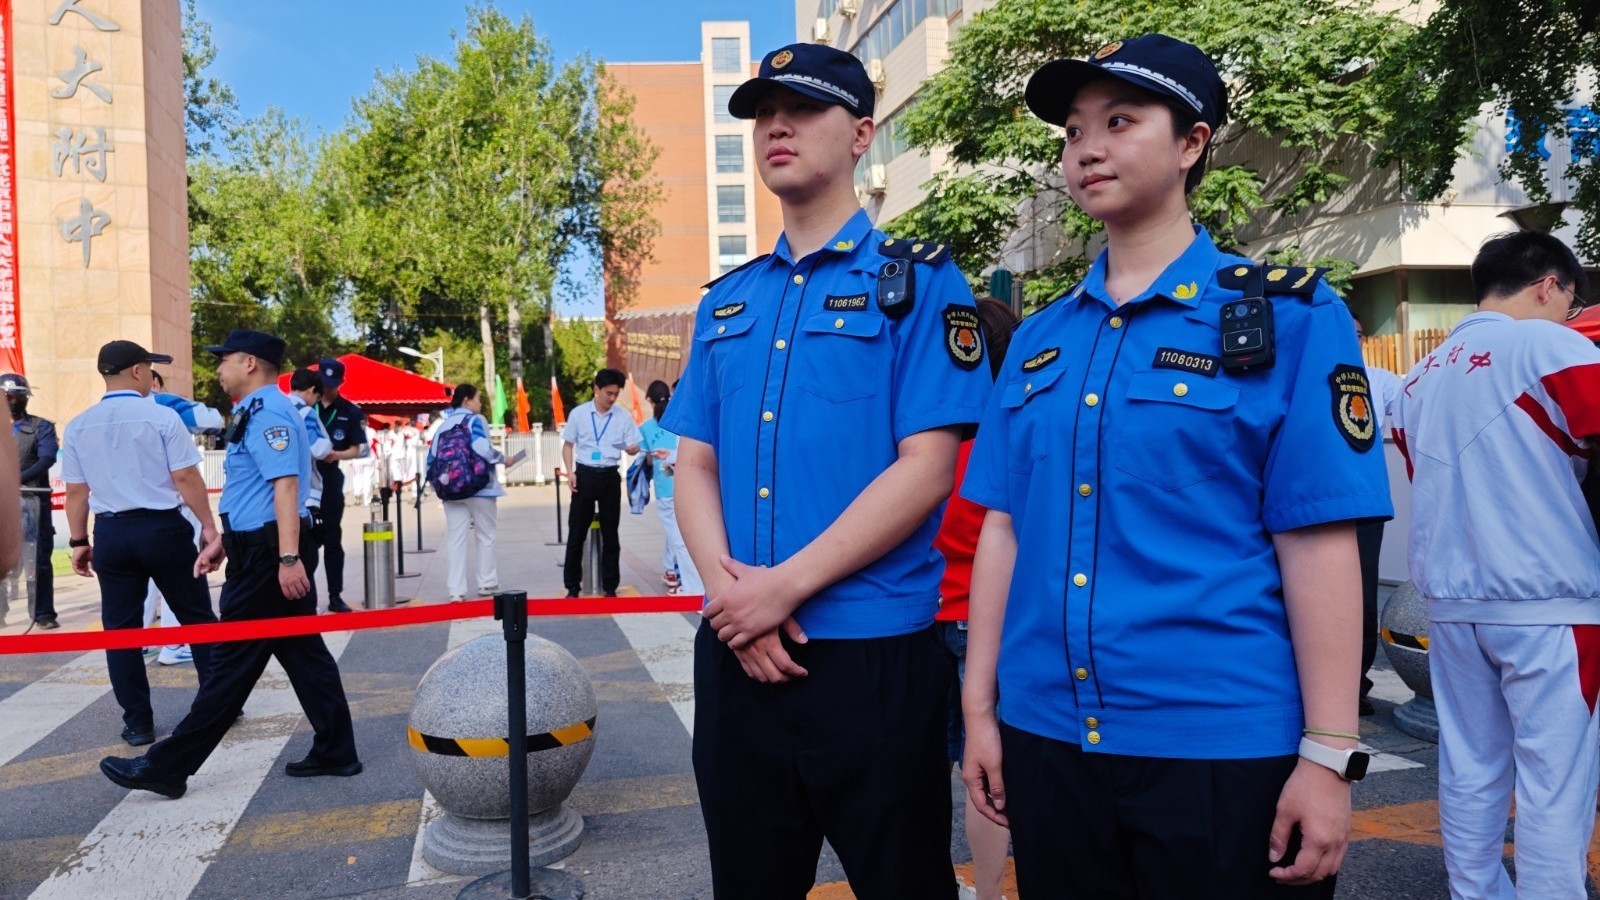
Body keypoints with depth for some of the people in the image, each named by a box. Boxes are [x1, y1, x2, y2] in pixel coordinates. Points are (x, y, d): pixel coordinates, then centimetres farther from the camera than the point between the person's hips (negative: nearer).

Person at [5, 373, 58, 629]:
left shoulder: (41, 427, 4)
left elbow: (47, 459, -10)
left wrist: (17, 479, -24)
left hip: (33, 502, -3)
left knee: (39, 559, 1)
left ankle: (43, 613, 6)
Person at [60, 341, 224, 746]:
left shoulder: (78, 426, 4)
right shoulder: (161, 417, -9)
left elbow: (76, 490, 6)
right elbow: (186, 478, -11)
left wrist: (79, 541, 15)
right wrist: (209, 527, -5)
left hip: (111, 533, 4)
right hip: (163, 528, -4)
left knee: (120, 628, 10)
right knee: (197, 617, 9)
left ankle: (138, 723, 15)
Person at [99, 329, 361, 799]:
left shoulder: (266, 412, -15)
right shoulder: (256, 412, 18)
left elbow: (285, 485, -24)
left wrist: (288, 559, -29)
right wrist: (223, 540, 26)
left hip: (266, 554, -10)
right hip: (261, 548, 10)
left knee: (234, 662, -2)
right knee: (303, 651, 11)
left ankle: (167, 767, 7)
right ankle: (336, 752, 16)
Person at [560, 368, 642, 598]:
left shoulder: (623, 416, 2)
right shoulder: (578, 414, 0)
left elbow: (633, 447, 4)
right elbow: (568, 445, 6)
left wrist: (633, 448, -21)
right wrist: (570, 472, -6)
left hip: (610, 476, 1)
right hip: (585, 474, -1)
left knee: (610, 533, 7)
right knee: (576, 532, 3)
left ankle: (610, 586, 16)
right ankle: (572, 586, 13)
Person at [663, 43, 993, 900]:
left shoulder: (917, 281, -3)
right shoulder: (726, 301, 13)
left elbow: (925, 469, -12)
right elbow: (694, 463, 10)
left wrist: (787, 583, -17)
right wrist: (726, 586, -8)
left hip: (873, 654, -5)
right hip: (735, 651, 5)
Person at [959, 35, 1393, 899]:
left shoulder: (1287, 317, -4)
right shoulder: (1037, 338, 8)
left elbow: (1317, 544, -9)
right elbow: (1003, 528, 7)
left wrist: (1328, 755, -11)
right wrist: (979, 706, 6)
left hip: (1225, 746, -4)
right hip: (1047, 739, 4)